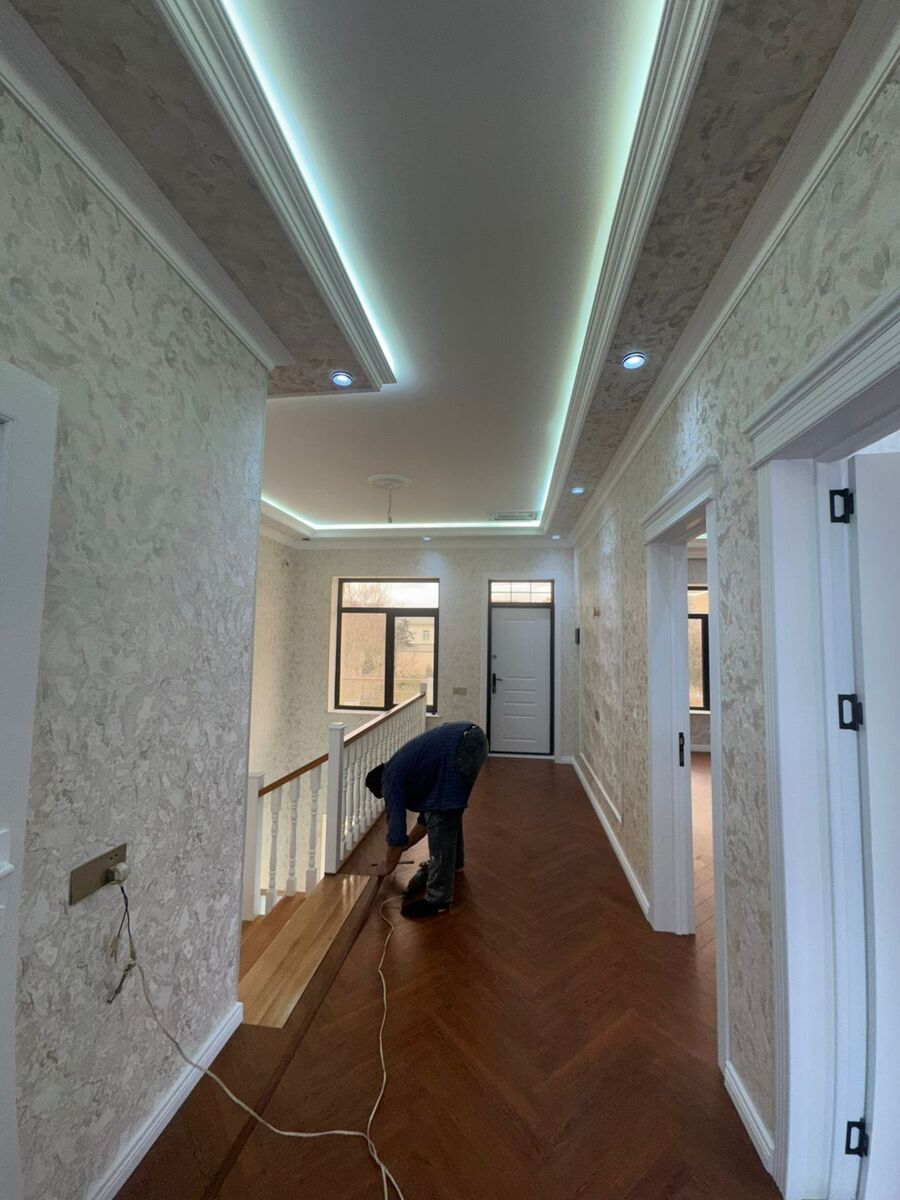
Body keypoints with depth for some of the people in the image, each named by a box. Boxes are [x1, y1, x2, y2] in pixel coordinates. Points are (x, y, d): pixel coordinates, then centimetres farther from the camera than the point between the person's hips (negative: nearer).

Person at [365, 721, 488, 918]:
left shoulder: (391, 778, 8)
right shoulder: (405, 769, 31)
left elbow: (397, 830, 10)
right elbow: (427, 815, 39)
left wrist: (388, 866, 27)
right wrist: (404, 847, 47)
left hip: (462, 748, -10)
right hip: (474, 737, 10)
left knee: (441, 820, 0)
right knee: (449, 809, 28)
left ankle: (438, 898, 7)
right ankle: (453, 861, 48)